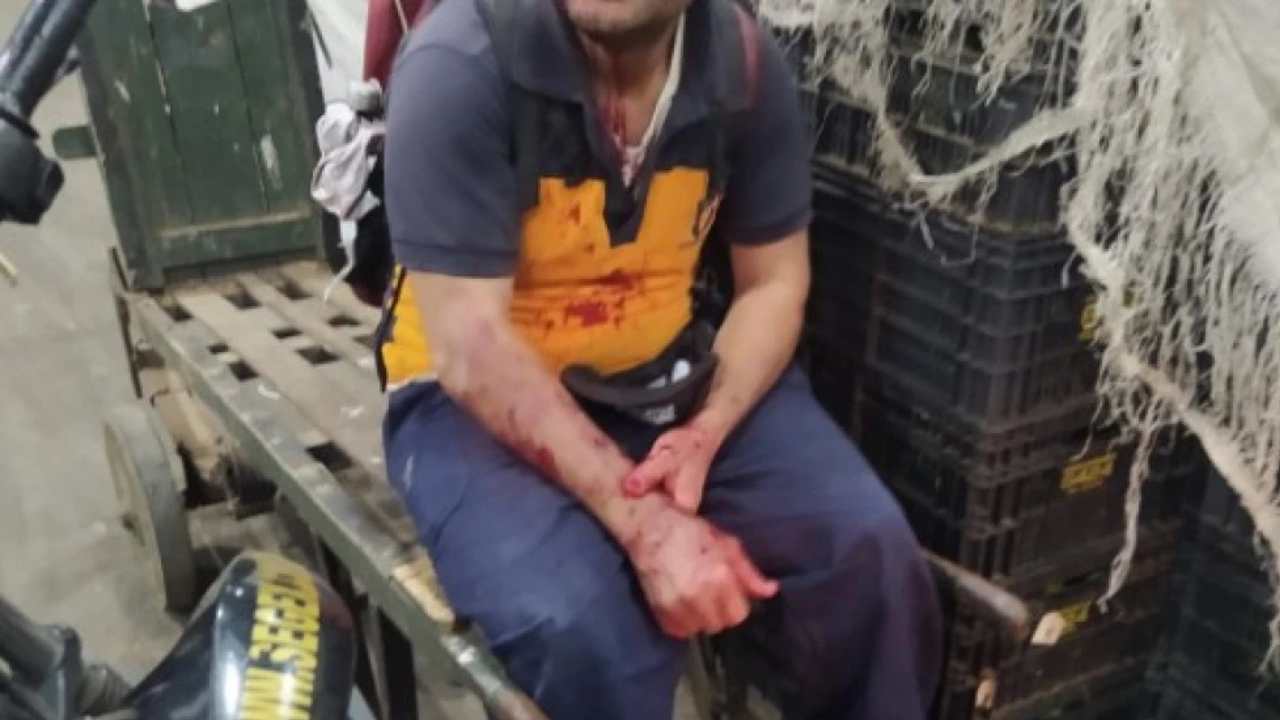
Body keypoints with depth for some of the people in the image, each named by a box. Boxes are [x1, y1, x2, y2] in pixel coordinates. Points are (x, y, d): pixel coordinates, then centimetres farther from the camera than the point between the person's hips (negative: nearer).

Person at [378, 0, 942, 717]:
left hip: (664, 373, 4)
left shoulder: (744, 62, -9)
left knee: (868, 551, -16)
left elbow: (774, 282, 1)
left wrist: (705, 434, -18)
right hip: (476, 395, -3)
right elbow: (470, 346, -24)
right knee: (583, 629, -30)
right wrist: (644, 526, -30)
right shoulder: (458, 63, -22)